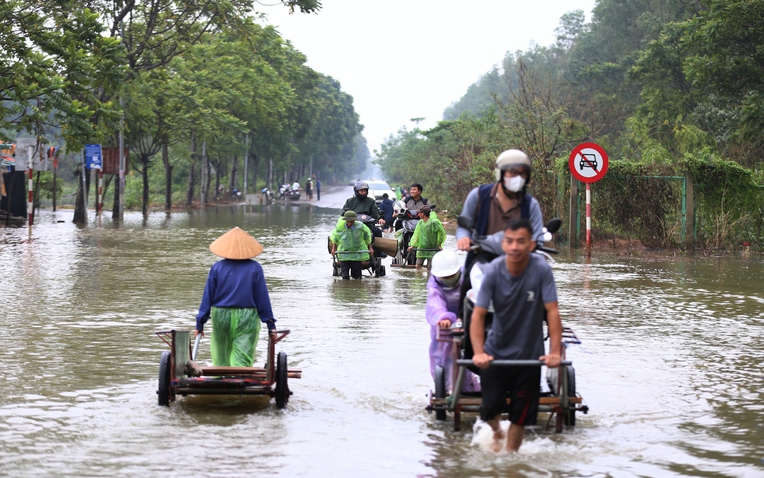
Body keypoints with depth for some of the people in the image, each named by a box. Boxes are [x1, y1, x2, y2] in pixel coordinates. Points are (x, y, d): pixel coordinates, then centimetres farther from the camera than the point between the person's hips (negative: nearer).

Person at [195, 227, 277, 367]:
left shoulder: (217, 268, 1)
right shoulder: (255, 268, -1)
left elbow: (208, 296, 2)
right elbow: (262, 297, -1)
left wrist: (200, 324, 7)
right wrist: (270, 324, 6)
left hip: (221, 318, 1)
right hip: (247, 319, -1)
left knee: (221, 360, 14)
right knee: (243, 360, -5)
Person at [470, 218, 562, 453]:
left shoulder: (541, 270, -18)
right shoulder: (493, 271, -16)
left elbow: (552, 312, -18)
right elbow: (478, 314, -18)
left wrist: (555, 352, -25)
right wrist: (479, 352, -30)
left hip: (529, 354, 0)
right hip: (496, 352, 0)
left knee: (520, 416, 4)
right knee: (490, 409, 1)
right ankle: (496, 433, 35)